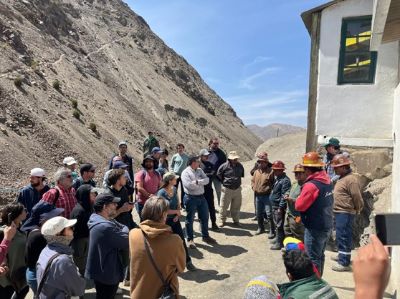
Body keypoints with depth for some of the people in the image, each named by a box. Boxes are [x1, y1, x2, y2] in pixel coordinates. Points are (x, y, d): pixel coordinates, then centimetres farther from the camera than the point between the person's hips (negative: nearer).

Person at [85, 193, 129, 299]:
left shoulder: (98, 219, 2)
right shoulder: (105, 227, -32)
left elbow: (122, 227, 3)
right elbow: (127, 243, -24)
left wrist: (123, 229, -18)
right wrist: (125, 230, -7)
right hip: (107, 274, -10)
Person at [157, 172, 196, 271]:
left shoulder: (174, 189, 0)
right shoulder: (161, 193, -23)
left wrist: (178, 214, -7)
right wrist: (176, 211, -14)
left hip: (175, 220, 6)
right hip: (166, 221, -6)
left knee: (182, 240, 9)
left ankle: (188, 261, 23)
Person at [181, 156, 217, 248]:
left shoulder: (199, 170, 8)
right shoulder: (186, 172, -12)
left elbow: (207, 180, -4)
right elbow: (189, 185, -24)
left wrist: (197, 182, -20)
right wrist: (201, 183, -11)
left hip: (201, 197, 7)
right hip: (191, 198, -7)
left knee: (204, 218, 15)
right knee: (190, 219, 6)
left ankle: (205, 236, 33)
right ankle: (190, 239, 21)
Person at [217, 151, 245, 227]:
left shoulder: (240, 166, 2)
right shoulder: (224, 166, -13)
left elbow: (242, 175, 21)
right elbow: (218, 175, -1)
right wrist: (224, 182, 4)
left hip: (237, 189, 4)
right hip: (227, 189, -4)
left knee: (236, 206, 12)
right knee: (224, 206, 5)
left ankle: (236, 220, 27)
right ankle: (222, 220, 20)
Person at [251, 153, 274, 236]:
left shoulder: (271, 171, -12)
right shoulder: (256, 171, 10)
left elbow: (274, 183, -14)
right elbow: (252, 180, 22)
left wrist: (269, 189, -15)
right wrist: (254, 187, 8)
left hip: (267, 196, -7)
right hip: (258, 196, 7)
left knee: (269, 214, -5)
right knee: (259, 214, 17)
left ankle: (272, 231, 7)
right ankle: (261, 228, 33)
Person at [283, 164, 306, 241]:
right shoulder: (294, 183, 11)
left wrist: (291, 199, -25)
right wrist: (287, 196, 3)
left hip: (297, 217, -9)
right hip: (289, 215, 9)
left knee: (298, 239, 4)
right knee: (287, 235, 23)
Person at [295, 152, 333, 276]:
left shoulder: (311, 185, -24)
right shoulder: (326, 180, 4)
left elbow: (299, 206, -21)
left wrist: (299, 198, -3)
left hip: (315, 228, -9)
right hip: (326, 225, 9)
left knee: (313, 259, 3)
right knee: (320, 255, 22)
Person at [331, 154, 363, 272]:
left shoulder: (351, 179, -19)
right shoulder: (342, 177, 13)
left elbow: (357, 197, -18)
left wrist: (357, 210, -3)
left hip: (345, 213, -10)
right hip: (339, 212, 10)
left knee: (344, 237, -4)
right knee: (340, 236, 20)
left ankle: (344, 263, 4)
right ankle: (342, 255, 35)